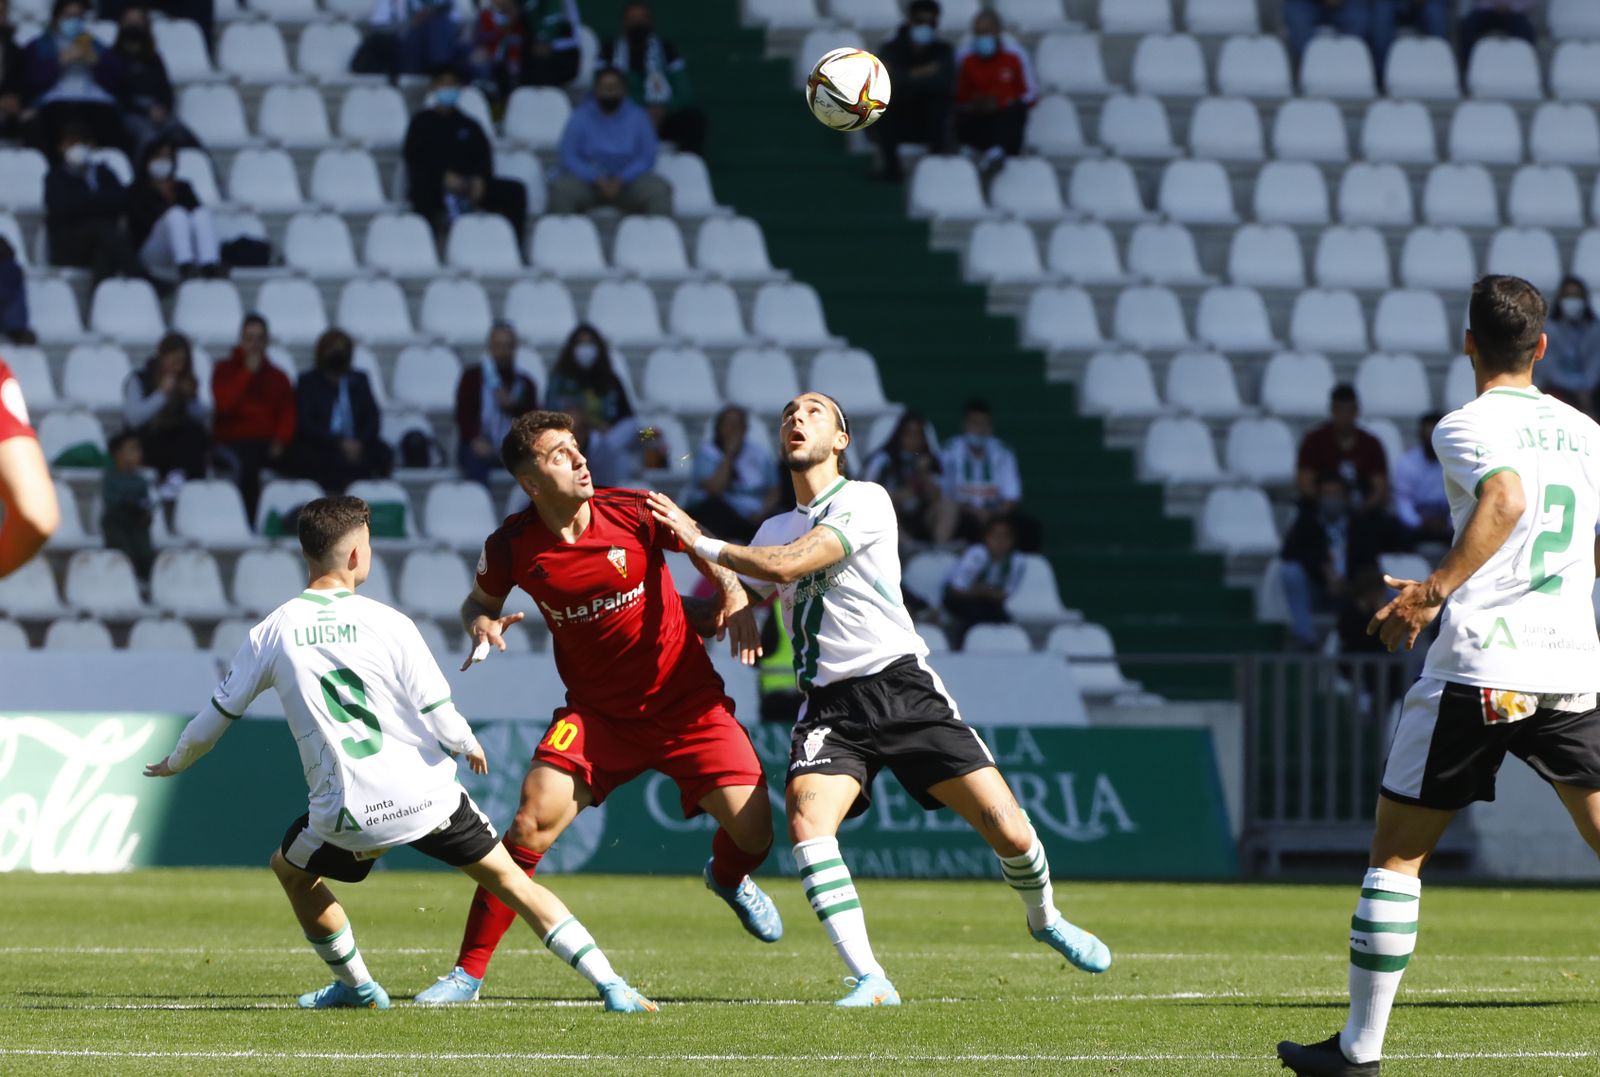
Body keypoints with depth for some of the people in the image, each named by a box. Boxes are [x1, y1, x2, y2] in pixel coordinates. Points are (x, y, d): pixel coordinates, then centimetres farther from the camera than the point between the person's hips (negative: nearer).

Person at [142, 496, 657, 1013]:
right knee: (512, 882, 10)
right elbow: (442, 719, -7)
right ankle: (611, 985, 3)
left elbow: (217, 715, 12)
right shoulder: (387, 622, -4)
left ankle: (357, 986, 35)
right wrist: (470, 746, 16)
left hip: (348, 815, 0)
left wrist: (174, 763, 32)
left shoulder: (270, 635, 1)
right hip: (428, 796, 0)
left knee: (290, 870, 31)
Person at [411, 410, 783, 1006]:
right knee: (534, 816, -19)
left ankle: (729, 879, 31)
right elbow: (479, 601, 11)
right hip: (595, 711, 0)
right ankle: (469, 971, -8)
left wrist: (734, 595, -15)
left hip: (686, 702, 0)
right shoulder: (511, 547, -10)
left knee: (752, 827, -11)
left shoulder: (635, 512, -13)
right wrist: (482, 623, -12)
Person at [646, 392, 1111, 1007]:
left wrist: (701, 543, -7)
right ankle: (869, 981, -26)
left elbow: (786, 565, -15)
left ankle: (1044, 921, 21)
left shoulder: (863, 500, -3)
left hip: (900, 684, -4)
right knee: (806, 820, -26)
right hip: (828, 703, 4)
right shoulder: (774, 529, 19)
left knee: (1007, 829, -12)